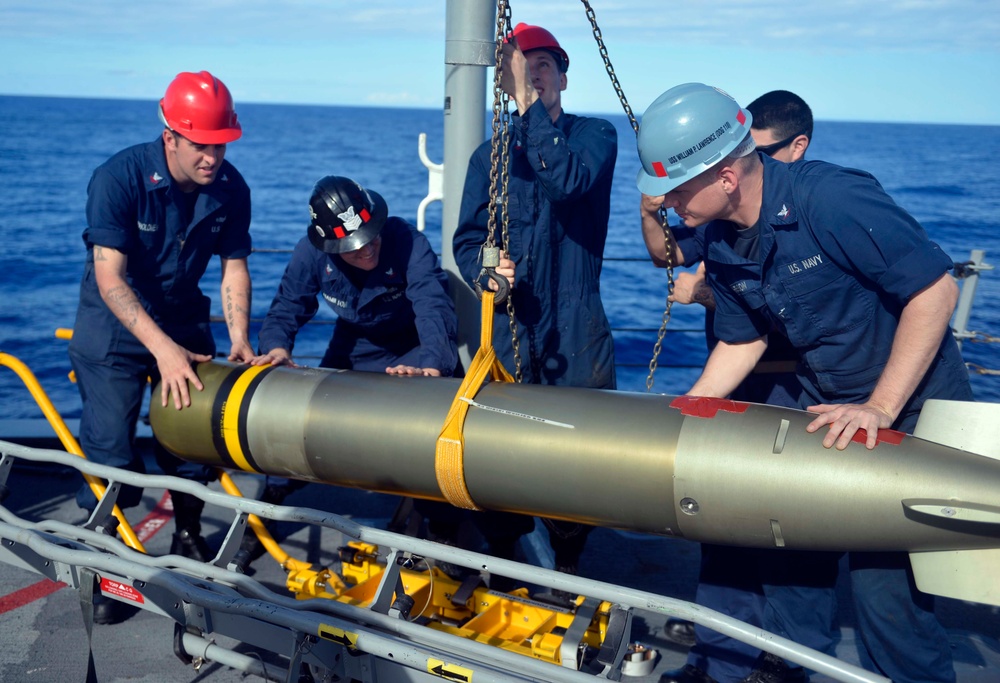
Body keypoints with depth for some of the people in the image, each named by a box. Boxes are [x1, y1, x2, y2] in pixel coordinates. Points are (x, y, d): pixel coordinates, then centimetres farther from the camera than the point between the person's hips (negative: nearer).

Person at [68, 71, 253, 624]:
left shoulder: (230, 188, -10)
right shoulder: (118, 178, -24)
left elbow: (234, 267, -4)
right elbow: (109, 277, -27)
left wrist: (239, 341, -16)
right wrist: (162, 348, -35)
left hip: (182, 316, 4)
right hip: (114, 322, -4)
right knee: (110, 445, -7)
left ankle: (188, 539, 23)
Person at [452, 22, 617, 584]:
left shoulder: (595, 135, 5)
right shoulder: (490, 155, 14)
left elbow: (567, 179, -18)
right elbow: (467, 239, 10)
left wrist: (533, 106, -15)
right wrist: (485, 269, -11)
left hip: (576, 335, -2)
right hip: (508, 330, 3)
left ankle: (567, 570, 19)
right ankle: (501, 562, 23)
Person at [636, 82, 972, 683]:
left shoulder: (831, 198, -25)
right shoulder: (723, 245, -3)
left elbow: (937, 289, -23)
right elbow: (742, 342, 9)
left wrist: (879, 409, -24)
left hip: (912, 410, -6)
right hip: (826, 405, 7)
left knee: (885, 581, -8)